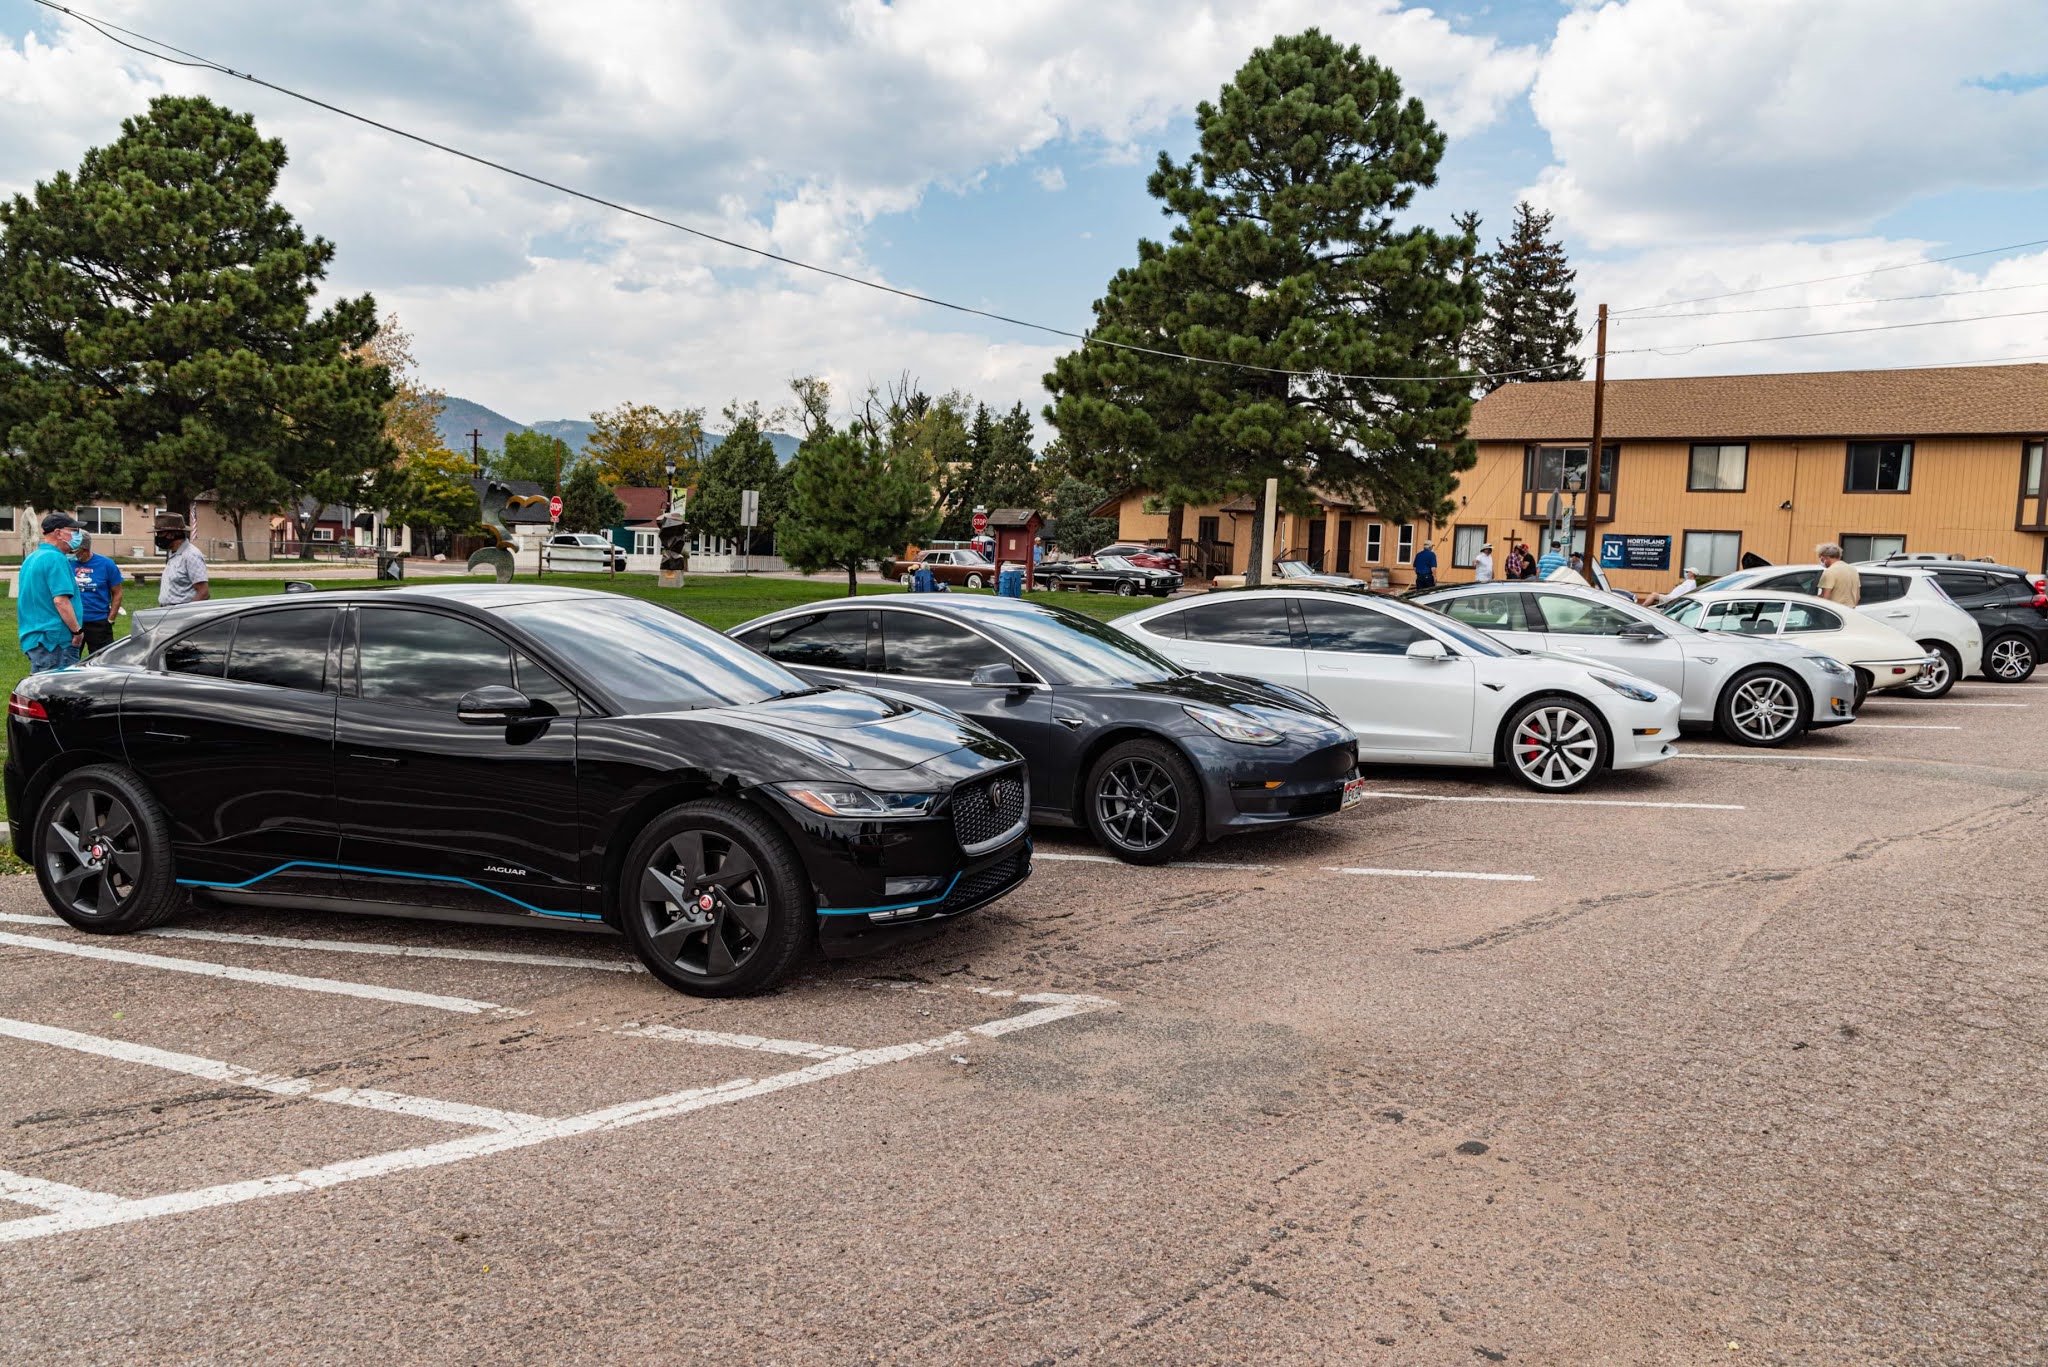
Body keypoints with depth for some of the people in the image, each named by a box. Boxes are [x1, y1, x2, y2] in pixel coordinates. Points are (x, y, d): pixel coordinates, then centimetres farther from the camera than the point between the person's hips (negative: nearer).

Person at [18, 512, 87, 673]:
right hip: (55, 639, -10)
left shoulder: (31, 559, 18)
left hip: (31, 638, 10)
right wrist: (77, 631, -14)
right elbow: (60, 600, -20)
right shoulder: (56, 558, -13)